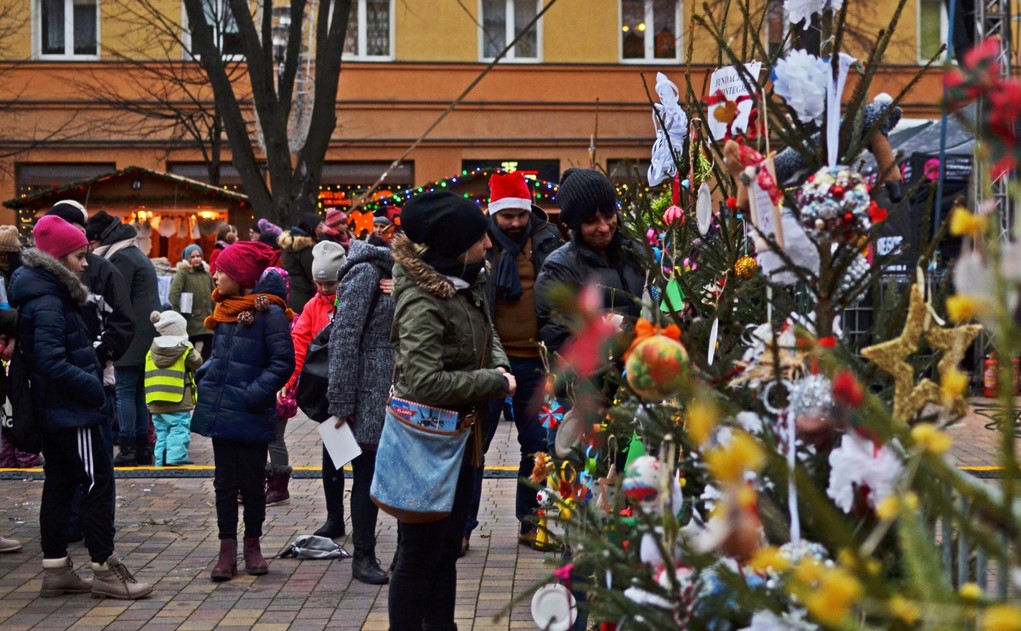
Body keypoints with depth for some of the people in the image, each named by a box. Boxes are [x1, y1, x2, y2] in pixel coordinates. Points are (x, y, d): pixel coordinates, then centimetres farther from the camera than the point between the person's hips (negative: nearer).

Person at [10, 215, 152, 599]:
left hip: (55, 409, 10)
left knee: (59, 485, 13)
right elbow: (52, 363, -25)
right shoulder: (47, 303, -18)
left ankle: (55, 569, 20)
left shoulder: (49, 295, 13)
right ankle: (105, 570, 1)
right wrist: (94, 388, -19)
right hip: (70, 411, -10)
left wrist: (92, 379, 8)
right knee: (98, 482, -5)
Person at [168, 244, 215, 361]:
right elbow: (173, 295, -15)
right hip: (190, 324, -5)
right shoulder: (182, 273, -5)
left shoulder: (207, 274, 12)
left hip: (207, 323, 5)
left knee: (207, 356, 7)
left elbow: (213, 297, 18)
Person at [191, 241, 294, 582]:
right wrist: (205, 376, 6)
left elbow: (284, 362, -15)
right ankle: (227, 550, 16)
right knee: (225, 482, 9)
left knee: (252, 483, 6)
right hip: (220, 411, 6)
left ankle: (252, 546, 22)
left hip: (252, 416, -6)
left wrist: (254, 394, -18)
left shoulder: (269, 312, -12)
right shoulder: (224, 310, 10)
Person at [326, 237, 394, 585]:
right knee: (367, 472, 0)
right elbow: (344, 338, -16)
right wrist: (341, 403, -19)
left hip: (396, 396, 8)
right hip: (369, 396, -8)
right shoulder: (365, 272, -12)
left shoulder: (396, 273, 13)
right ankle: (363, 556, 10)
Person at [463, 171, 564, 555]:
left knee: (538, 445, 12)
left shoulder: (546, 241, 4)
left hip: (535, 360, 3)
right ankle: (461, 526, 14)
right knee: (473, 443, 3)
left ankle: (531, 523, 25)